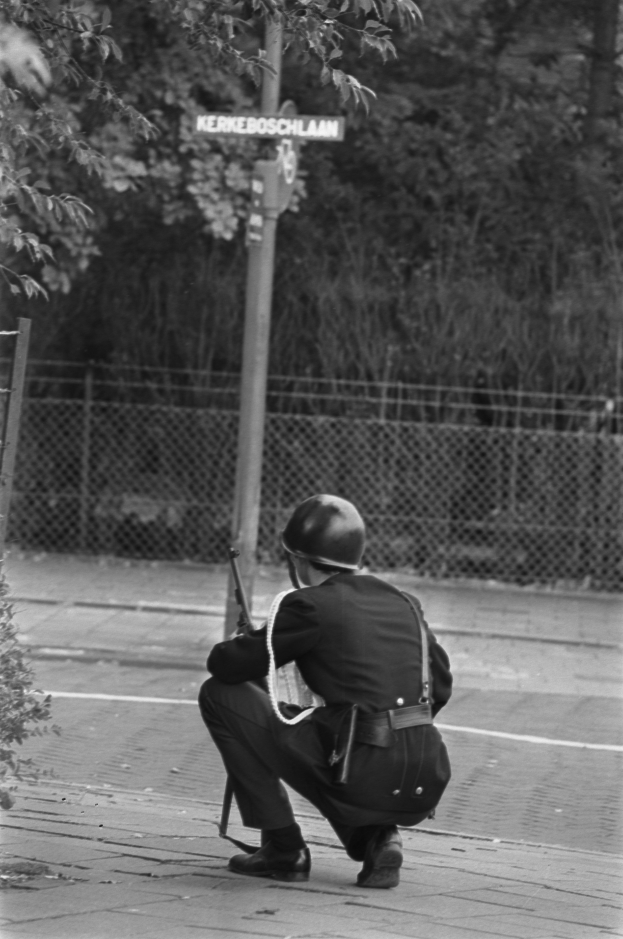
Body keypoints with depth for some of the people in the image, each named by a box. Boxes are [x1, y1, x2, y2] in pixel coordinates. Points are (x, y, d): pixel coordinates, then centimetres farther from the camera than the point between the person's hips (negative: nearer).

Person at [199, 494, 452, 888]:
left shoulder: (311, 605, -2)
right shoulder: (405, 604, 16)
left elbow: (227, 665, 2)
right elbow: (441, 685, 24)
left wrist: (237, 648, 25)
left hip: (363, 779, -7)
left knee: (221, 696, 6)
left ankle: (283, 849, 7)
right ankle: (379, 838, 13)